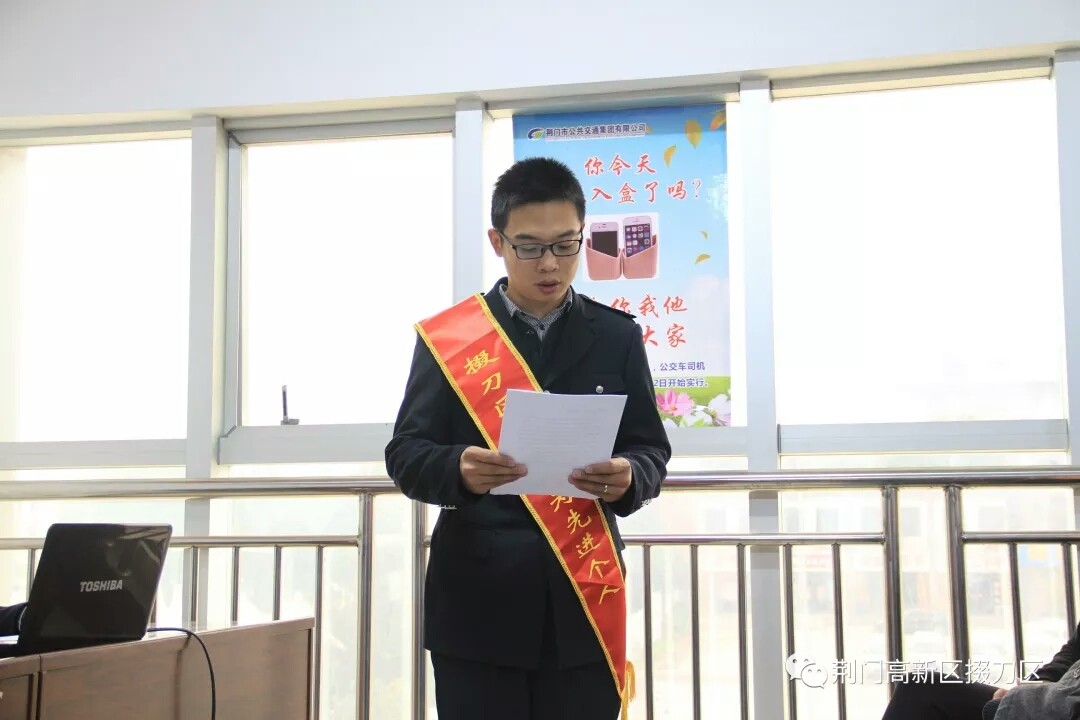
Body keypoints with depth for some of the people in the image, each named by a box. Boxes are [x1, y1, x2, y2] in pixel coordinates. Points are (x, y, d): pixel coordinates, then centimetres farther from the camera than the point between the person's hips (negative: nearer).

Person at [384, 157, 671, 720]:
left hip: (583, 597, 1)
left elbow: (652, 451, 7)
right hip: (477, 599, -1)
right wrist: (458, 468, -22)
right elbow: (405, 454, 0)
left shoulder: (617, 336, 7)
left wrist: (627, 476, -17)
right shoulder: (447, 336, 2)